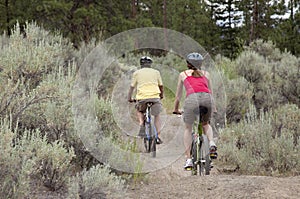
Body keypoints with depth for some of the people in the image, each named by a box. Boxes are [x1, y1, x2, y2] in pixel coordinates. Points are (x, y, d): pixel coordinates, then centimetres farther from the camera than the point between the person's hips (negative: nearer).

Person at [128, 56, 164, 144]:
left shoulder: (137, 73, 13)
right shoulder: (156, 72, 16)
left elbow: (132, 87, 15)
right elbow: (161, 86, 22)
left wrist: (129, 98, 30)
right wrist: (161, 95, 40)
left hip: (142, 97, -1)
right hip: (155, 97, 1)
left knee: (139, 111, 30)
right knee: (157, 116, 22)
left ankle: (142, 125, 2)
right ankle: (158, 136, 11)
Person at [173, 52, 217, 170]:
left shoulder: (183, 74, 27)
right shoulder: (205, 74, 31)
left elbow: (178, 95, 34)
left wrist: (176, 109, 48)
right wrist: (213, 108, 53)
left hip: (192, 98, -2)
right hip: (207, 98, 2)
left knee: (188, 129, 17)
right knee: (206, 124, 29)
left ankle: (188, 159, 7)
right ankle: (211, 143, 0)